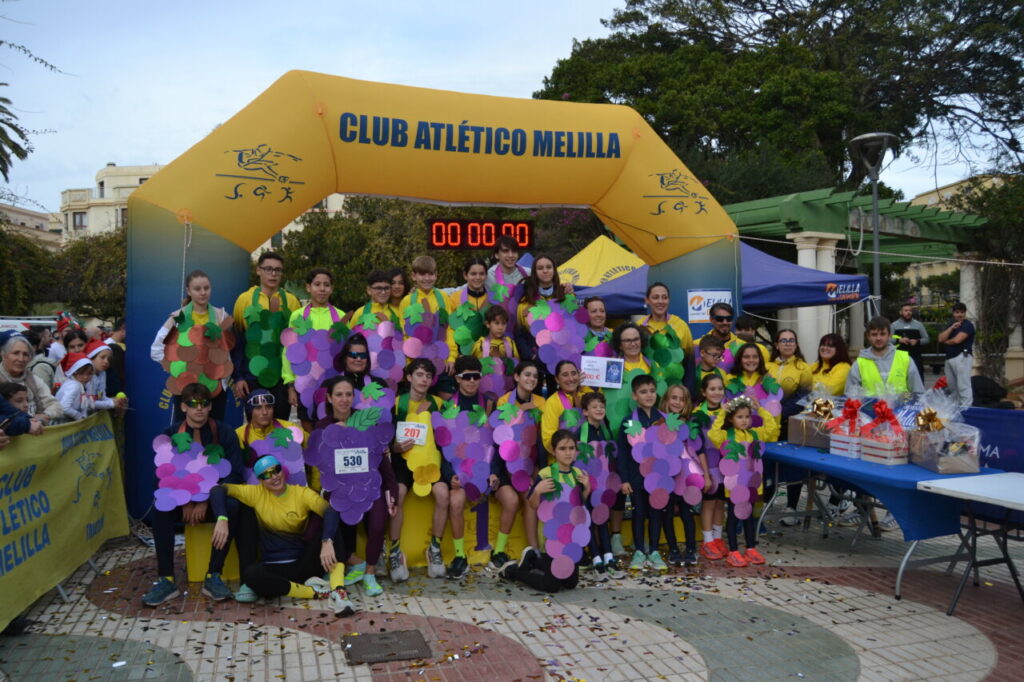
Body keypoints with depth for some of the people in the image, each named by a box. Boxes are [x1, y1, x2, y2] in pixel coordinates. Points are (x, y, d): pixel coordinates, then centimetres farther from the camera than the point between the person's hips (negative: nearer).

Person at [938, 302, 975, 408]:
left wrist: (946, 342, 4)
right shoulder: (950, 323, 18)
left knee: (963, 385, -12)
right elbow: (941, 338, 5)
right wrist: (951, 328, -6)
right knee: (952, 385, 14)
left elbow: (957, 340, -17)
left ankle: (965, 408, -15)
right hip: (949, 358, 8)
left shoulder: (967, 325, -5)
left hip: (962, 357, -8)